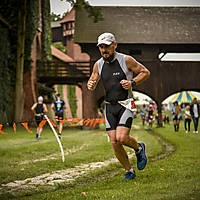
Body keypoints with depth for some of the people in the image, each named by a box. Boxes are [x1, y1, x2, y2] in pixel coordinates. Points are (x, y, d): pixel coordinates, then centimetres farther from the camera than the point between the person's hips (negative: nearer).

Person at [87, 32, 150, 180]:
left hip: (126, 105, -4)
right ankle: (129, 171, 15)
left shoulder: (126, 60, -7)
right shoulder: (98, 65, 6)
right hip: (110, 107, 5)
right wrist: (90, 85, -5)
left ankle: (139, 148, 14)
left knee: (122, 138, -20)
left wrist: (132, 82, -14)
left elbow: (145, 72, 2)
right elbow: (92, 82, 19)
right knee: (114, 142, -3)